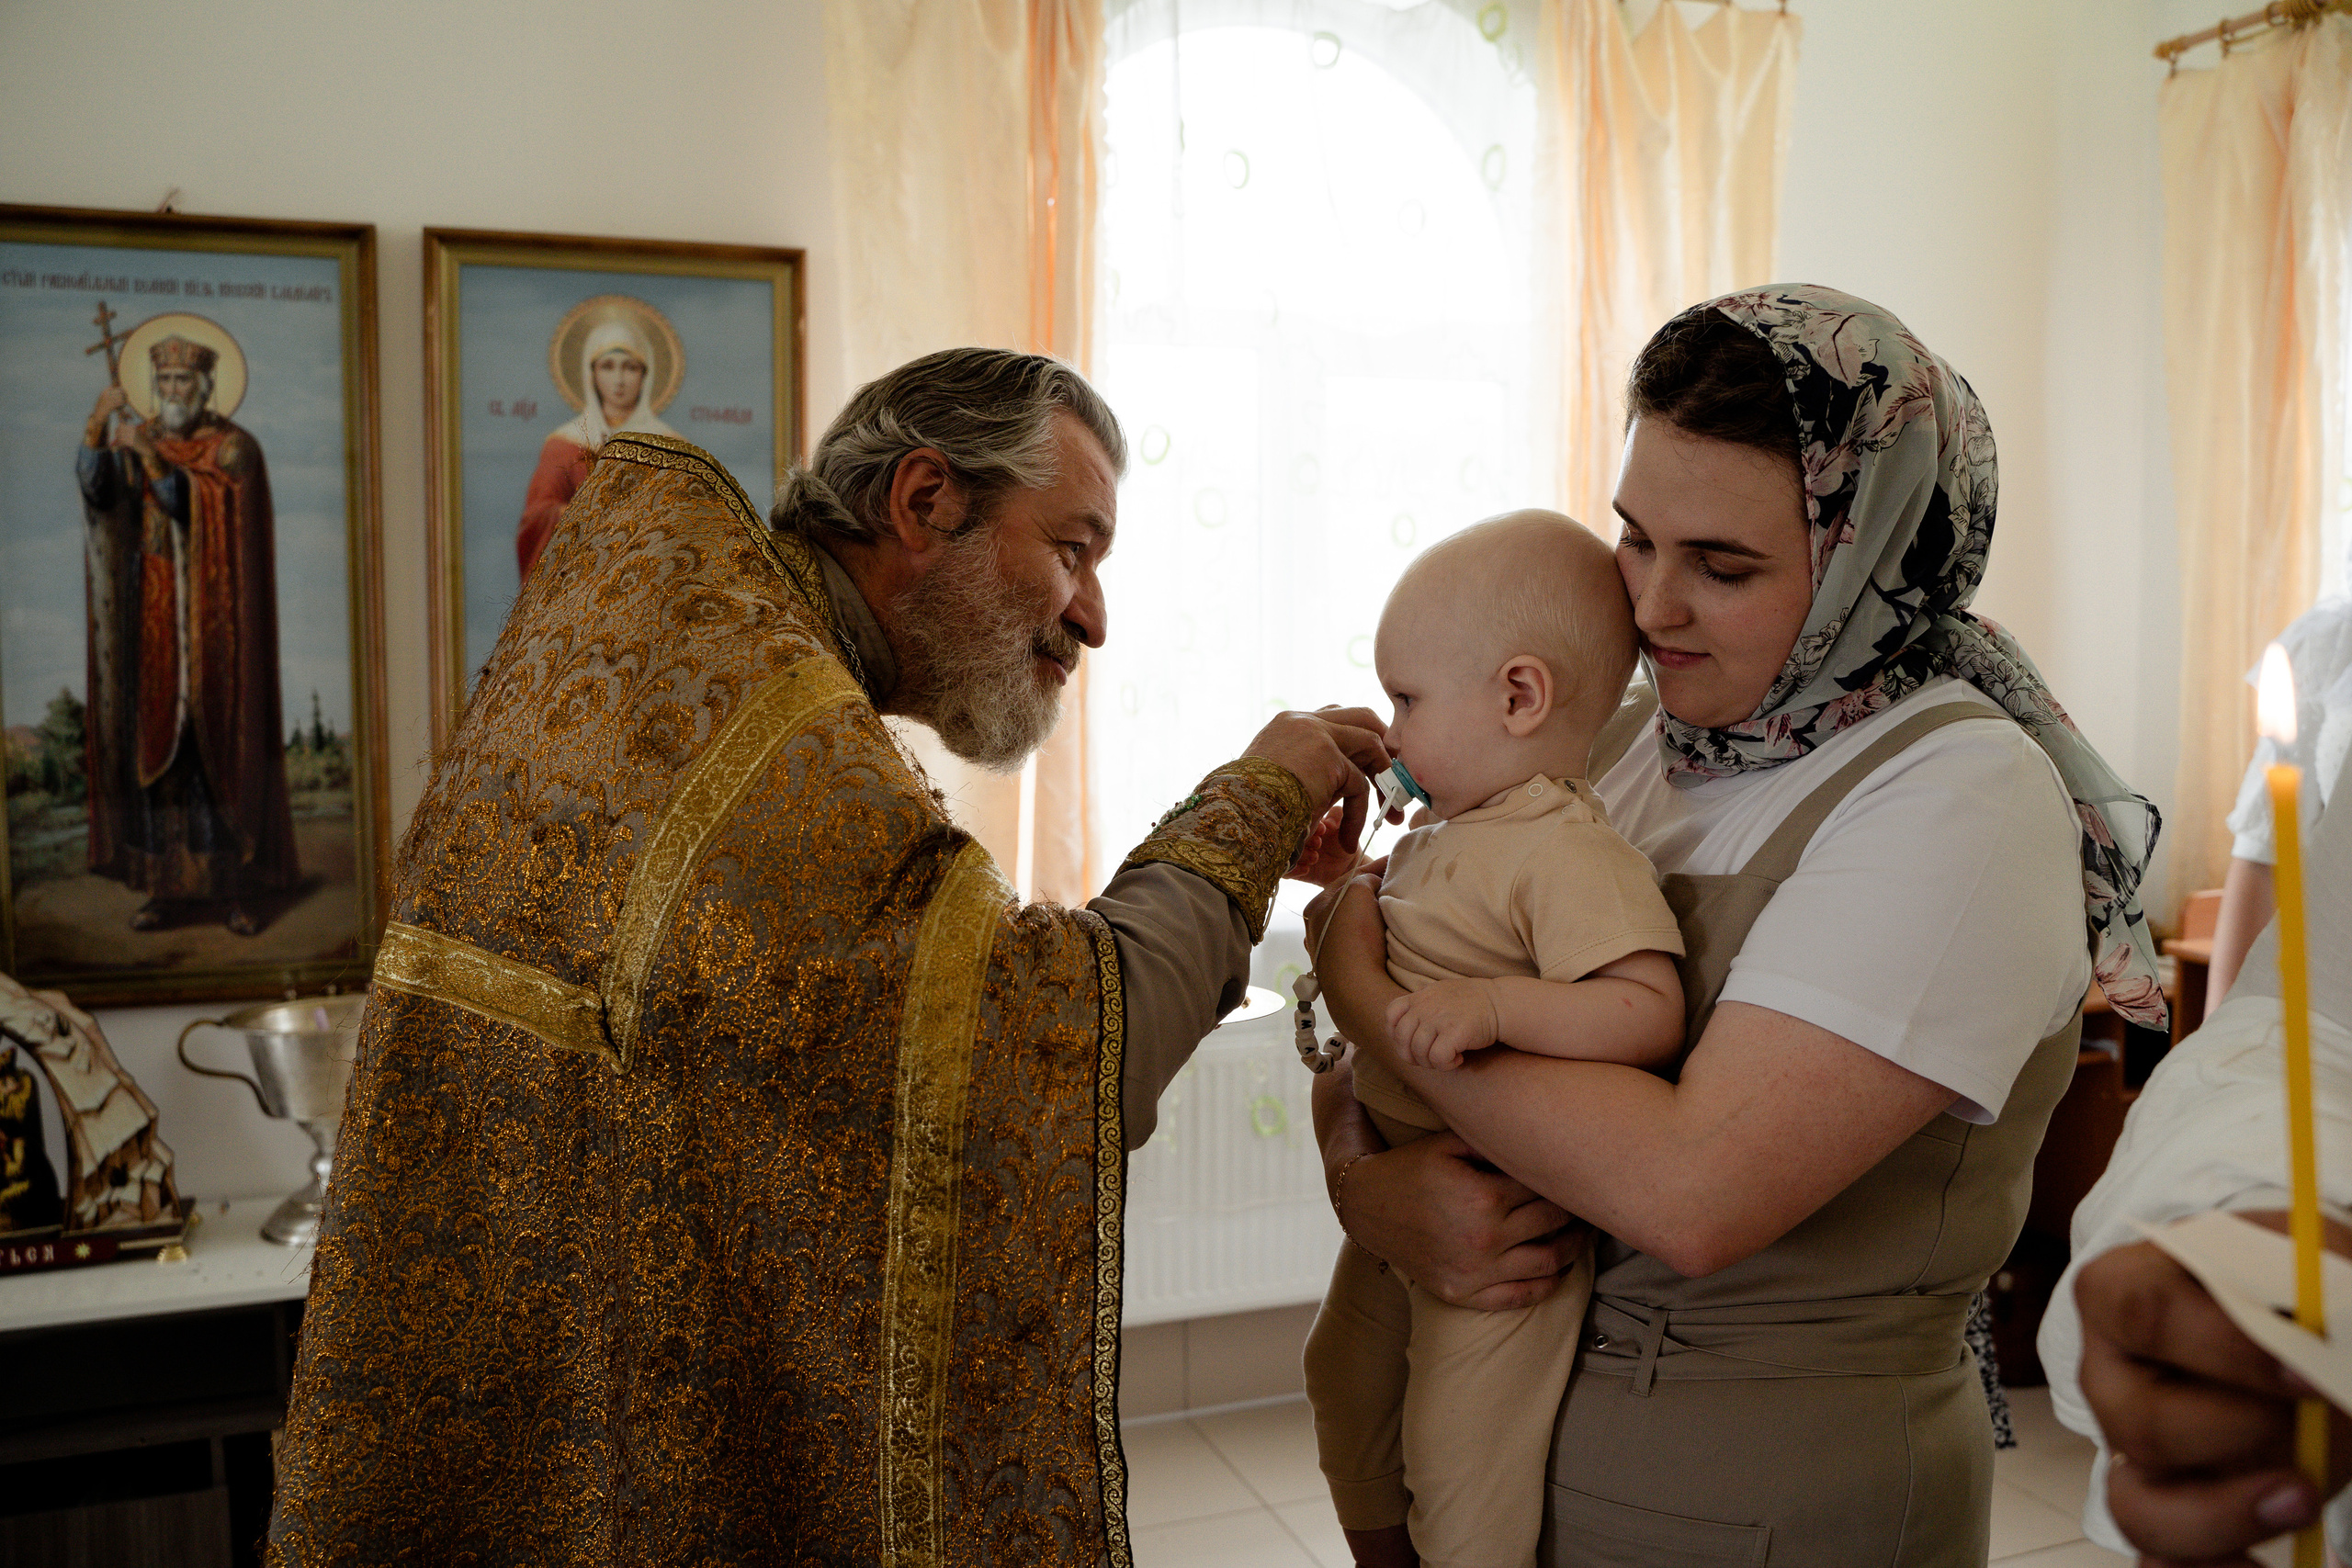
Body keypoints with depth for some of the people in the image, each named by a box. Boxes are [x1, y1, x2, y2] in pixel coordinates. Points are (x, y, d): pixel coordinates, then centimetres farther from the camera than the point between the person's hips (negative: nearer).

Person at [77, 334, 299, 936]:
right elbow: (95, 487, -10)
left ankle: (242, 889, 5)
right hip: (155, 616, 4)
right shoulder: (136, 439, 9)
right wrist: (96, 427, -24)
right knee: (156, 741, 3)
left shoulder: (235, 446, -3)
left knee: (222, 741, -2)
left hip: (215, 615, -4)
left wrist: (150, 456, -29)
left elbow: (199, 506, -19)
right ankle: (166, 885, 9)